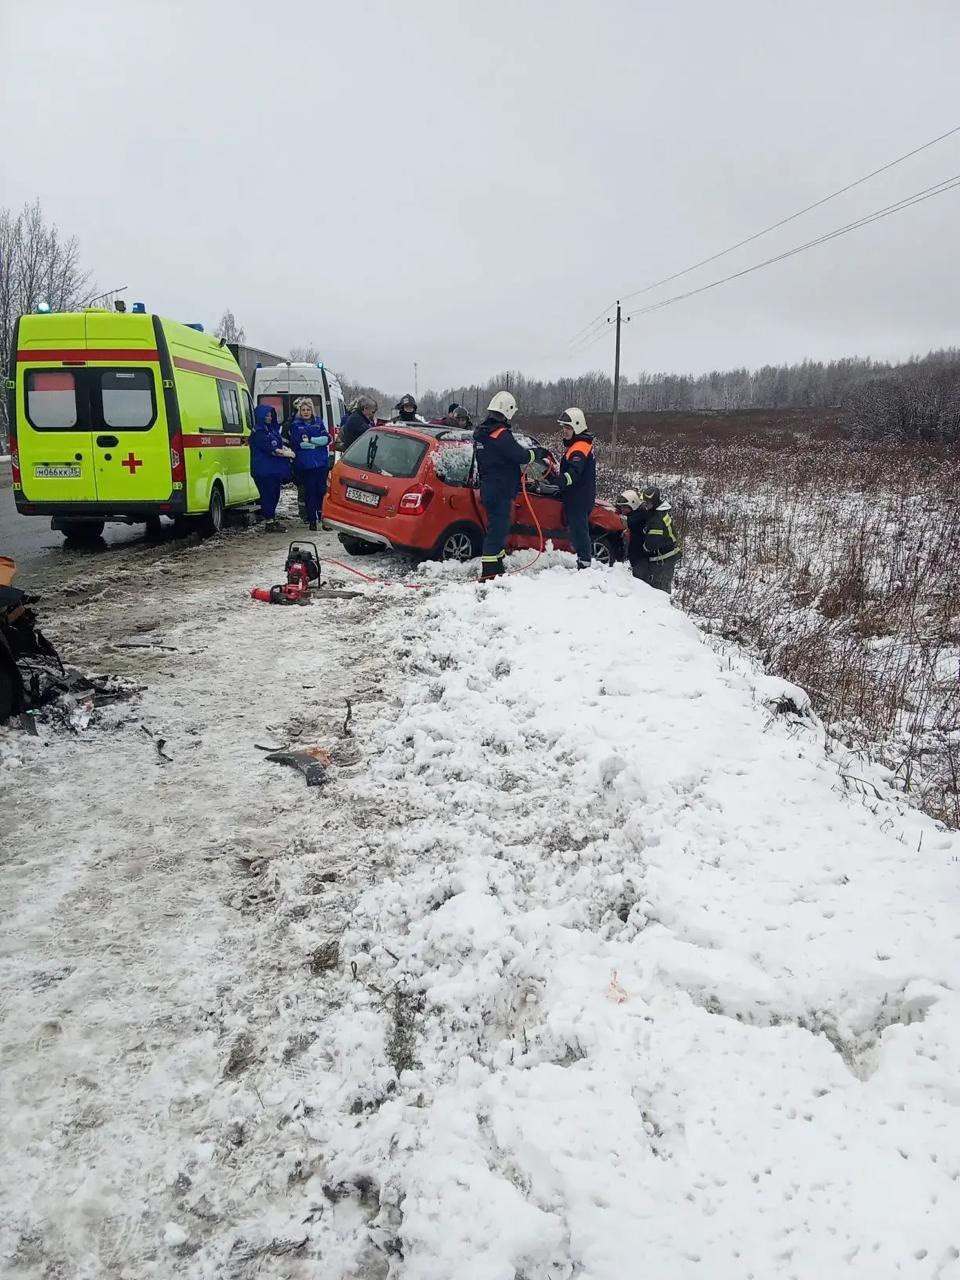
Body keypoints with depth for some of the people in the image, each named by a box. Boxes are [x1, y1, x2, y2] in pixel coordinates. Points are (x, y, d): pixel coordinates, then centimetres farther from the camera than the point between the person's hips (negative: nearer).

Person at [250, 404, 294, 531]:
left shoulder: (272, 429, 16)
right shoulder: (258, 432, -11)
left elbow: (280, 443, 16)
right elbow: (271, 449, -16)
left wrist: (285, 449, -6)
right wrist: (286, 453, -9)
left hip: (275, 469, 9)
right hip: (264, 470, -9)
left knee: (275, 494, 11)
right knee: (267, 494, -6)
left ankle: (272, 519, 20)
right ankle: (269, 522, -2)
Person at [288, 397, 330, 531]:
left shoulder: (319, 422, 12)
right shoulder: (295, 425, 6)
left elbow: (327, 439, 1)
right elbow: (297, 443, -8)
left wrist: (310, 440, -11)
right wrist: (317, 443, -8)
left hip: (321, 462, 2)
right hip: (305, 464, -1)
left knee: (322, 490, -2)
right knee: (310, 492, 0)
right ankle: (312, 520, 6)